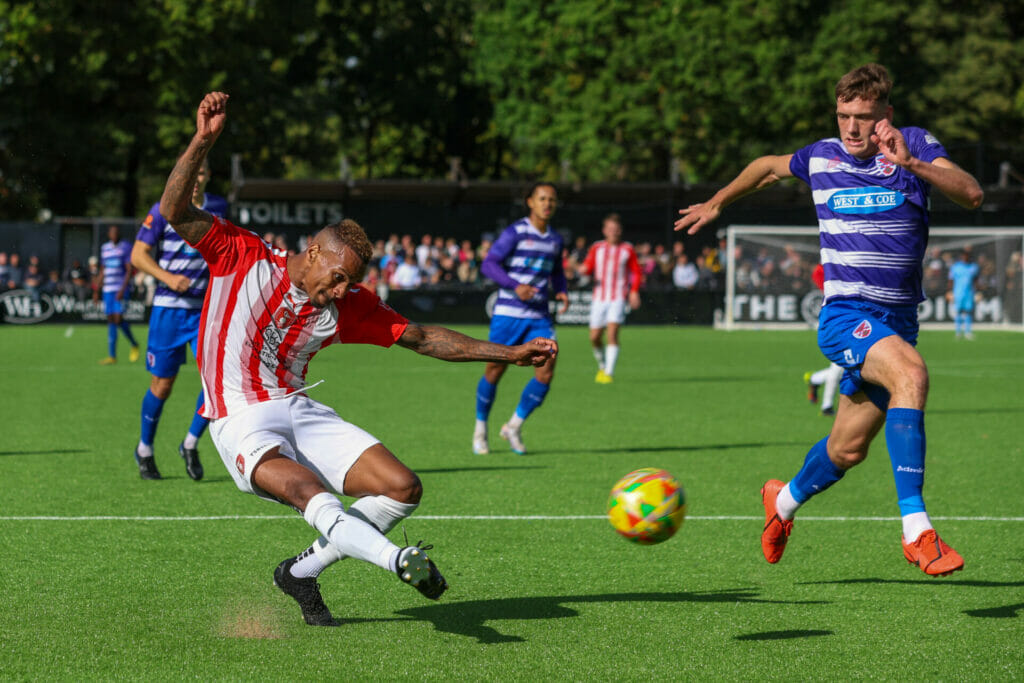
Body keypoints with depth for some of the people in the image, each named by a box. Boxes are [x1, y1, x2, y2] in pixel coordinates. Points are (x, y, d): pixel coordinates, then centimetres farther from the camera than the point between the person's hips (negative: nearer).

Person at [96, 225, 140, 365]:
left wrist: (123, 289, -16)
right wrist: (97, 290, 19)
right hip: (108, 289, 5)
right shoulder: (104, 248, 15)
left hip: (120, 289, -5)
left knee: (118, 319, -15)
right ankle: (112, 356, 4)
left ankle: (134, 345, 9)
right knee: (110, 320, 3)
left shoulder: (126, 247, -1)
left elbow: (129, 270, -7)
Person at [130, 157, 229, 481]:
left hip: (206, 307, 3)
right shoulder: (163, 210, -8)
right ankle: (145, 449, 26)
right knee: (162, 385, 3)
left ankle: (191, 444, 7)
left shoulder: (218, 207, 4)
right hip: (168, 308, -3)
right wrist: (168, 278, -20)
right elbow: (138, 254, -6)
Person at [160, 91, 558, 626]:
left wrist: (511, 354, 6)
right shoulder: (243, 260, -6)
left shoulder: (349, 306, 5)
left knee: (402, 488, -8)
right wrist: (203, 140, -26)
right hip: (242, 420, -6)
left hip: (299, 410, 6)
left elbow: (422, 338, 11)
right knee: (309, 490, -33)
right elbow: (175, 211, -14)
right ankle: (400, 562, -55)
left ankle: (301, 572, 6)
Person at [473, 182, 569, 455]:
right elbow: (488, 264, -11)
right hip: (509, 313, -5)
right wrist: (516, 286, -24)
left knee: (546, 373, -9)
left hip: (539, 317, 5)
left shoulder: (555, 239, 11)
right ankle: (480, 429, 23)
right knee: (495, 371, 2)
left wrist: (562, 292, 6)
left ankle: (514, 427, 8)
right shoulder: (515, 233, -7)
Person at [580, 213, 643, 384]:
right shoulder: (596, 248, 10)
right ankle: (602, 366, 27)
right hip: (599, 297, 3)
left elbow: (637, 272, 10)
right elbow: (587, 267, 12)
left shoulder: (627, 250, 5)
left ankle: (609, 372, -17)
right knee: (595, 337, 1)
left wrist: (634, 291, -3)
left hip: (618, 298, -3)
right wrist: (585, 269, -13)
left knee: (612, 333, -18)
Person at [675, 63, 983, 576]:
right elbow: (768, 167, 25)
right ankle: (916, 530, -37)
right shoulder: (821, 157, 3)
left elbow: (971, 194, -18)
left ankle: (785, 500, 44)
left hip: (898, 319, 2)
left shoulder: (914, 145, -2)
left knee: (848, 449, 11)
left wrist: (912, 164, -30)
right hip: (845, 316, -2)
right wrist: (717, 203, 29)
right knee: (911, 374, -33)